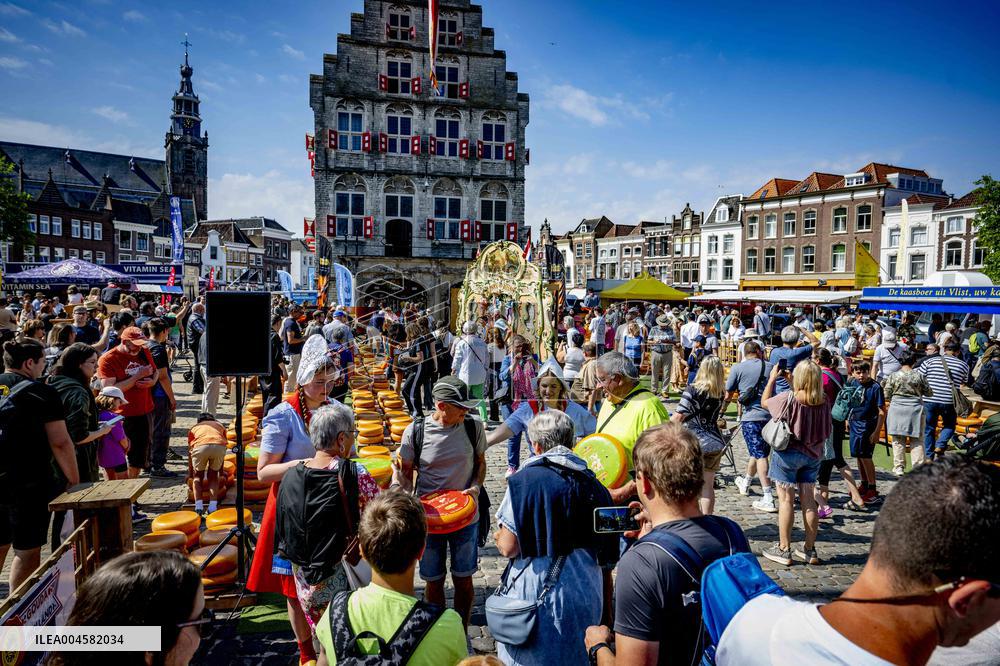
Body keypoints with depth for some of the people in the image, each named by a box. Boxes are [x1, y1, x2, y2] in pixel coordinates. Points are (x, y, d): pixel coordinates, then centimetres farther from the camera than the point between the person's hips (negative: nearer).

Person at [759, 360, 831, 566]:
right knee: (808, 499, 12)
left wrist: (772, 378, 4)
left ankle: (784, 550, 8)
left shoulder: (789, 398, -19)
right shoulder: (823, 400, -5)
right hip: (812, 454, 5)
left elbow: (764, 402, -4)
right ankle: (810, 550, 21)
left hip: (788, 453, -5)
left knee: (786, 500, 2)